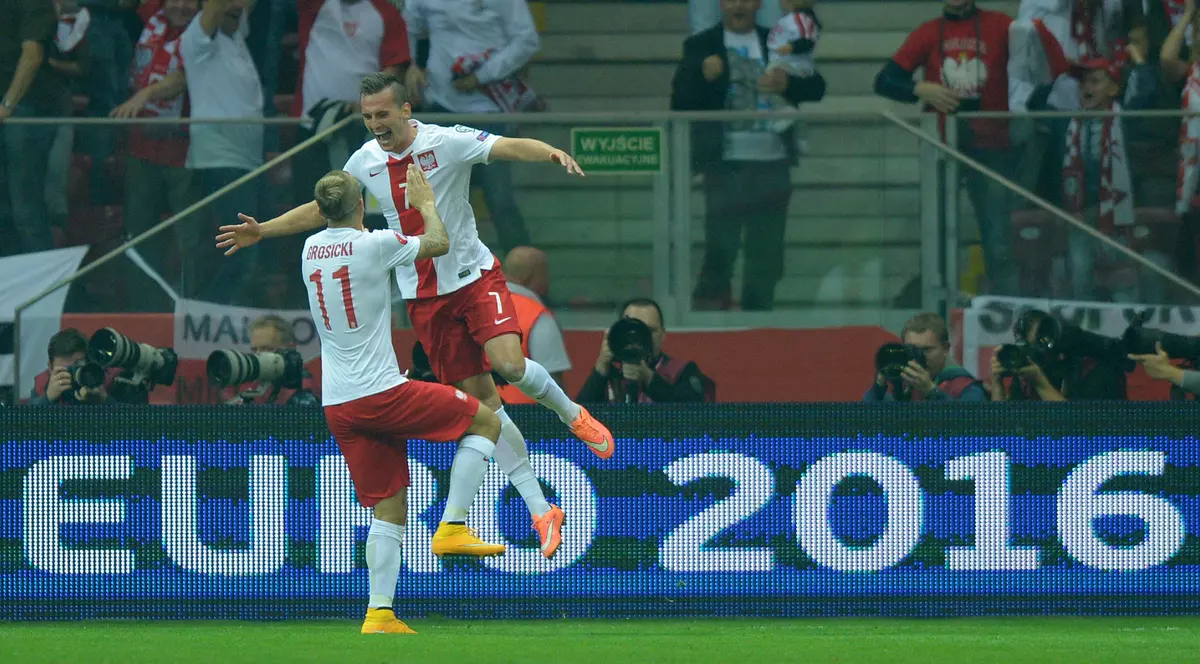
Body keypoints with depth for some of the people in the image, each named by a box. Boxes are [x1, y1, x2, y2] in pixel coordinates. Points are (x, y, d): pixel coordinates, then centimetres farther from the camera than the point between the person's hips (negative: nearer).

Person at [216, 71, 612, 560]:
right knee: (481, 399, 1)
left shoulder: (447, 143, -13)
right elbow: (322, 209, 17)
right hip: (423, 296, 4)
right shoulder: (365, 161, 2)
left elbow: (511, 147, -26)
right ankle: (541, 511, 5)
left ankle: (571, 413, 9)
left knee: (508, 363, -25)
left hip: (473, 276, -4)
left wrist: (552, 153, -46)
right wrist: (262, 231, 12)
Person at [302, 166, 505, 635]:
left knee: (388, 510, 9)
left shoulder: (311, 249, 10)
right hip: (380, 393, -6)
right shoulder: (373, 245, -10)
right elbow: (439, 243, 5)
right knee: (485, 422, 9)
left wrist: (406, 206, 40)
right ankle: (452, 526, 0)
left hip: (338, 406, 6)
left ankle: (380, 614, -1)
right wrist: (425, 201, 23)